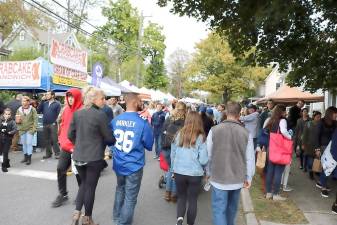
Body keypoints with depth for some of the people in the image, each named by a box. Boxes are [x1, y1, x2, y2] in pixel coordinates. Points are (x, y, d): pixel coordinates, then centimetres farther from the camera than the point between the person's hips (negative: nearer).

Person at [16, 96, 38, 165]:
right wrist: (17, 121, -10)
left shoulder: (32, 109, -6)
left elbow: (35, 119, -7)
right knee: (23, 144, 12)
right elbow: (16, 119, 13)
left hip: (30, 129, -4)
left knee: (29, 143, -6)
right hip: (22, 129, 4)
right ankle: (25, 157, 25)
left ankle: (29, 158, 2)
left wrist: (34, 128, -13)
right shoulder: (19, 110, 5)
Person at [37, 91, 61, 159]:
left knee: (54, 140, -6)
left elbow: (58, 114, -7)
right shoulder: (45, 103, 12)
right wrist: (42, 101, -1)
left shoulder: (57, 103, -2)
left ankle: (57, 153, 1)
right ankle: (48, 153, 20)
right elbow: (38, 110, 3)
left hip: (53, 124, -5)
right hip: (45, 124, 5)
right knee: (47, 140, 11)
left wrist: (55, 122, -13)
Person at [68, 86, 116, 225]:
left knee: (83, 183, 23)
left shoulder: (77, 113, 2)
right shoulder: (100, 115, -16)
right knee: (90, 187, 9)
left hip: (78, 156, 6)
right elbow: (109, 138, -11)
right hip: (94, 157, -5)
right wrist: (116, 141, 10)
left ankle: (76, 213, 17)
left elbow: (70, 134, 7)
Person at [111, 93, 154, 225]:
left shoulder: (115, 120, -4)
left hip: (118, 164, 6)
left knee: (120, 189, 27)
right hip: (134, 165, -5)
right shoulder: (143, 123, -19)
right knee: (130, 197, 10)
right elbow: (149, 146, -8)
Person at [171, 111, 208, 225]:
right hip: (195, 174, -2)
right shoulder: (201, 137, -12)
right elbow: (203, 160, -12)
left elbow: (172, 154, 5)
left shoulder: (179, 134, -5)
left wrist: (173, 168, 20)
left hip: (179, 172, 2)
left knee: (181, 197, 20)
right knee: (193, 199, 17)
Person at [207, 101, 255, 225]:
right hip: (237, 179, 3)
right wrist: (248, 178, 11)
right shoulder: (246, 133, -8)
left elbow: (208, 154, -3)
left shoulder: (214, 130, -11)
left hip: (219, 178, -2)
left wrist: (209, 172, 12)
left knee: (219, 209, 5)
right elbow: (250, 159, -2)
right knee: (232, 207, 22)